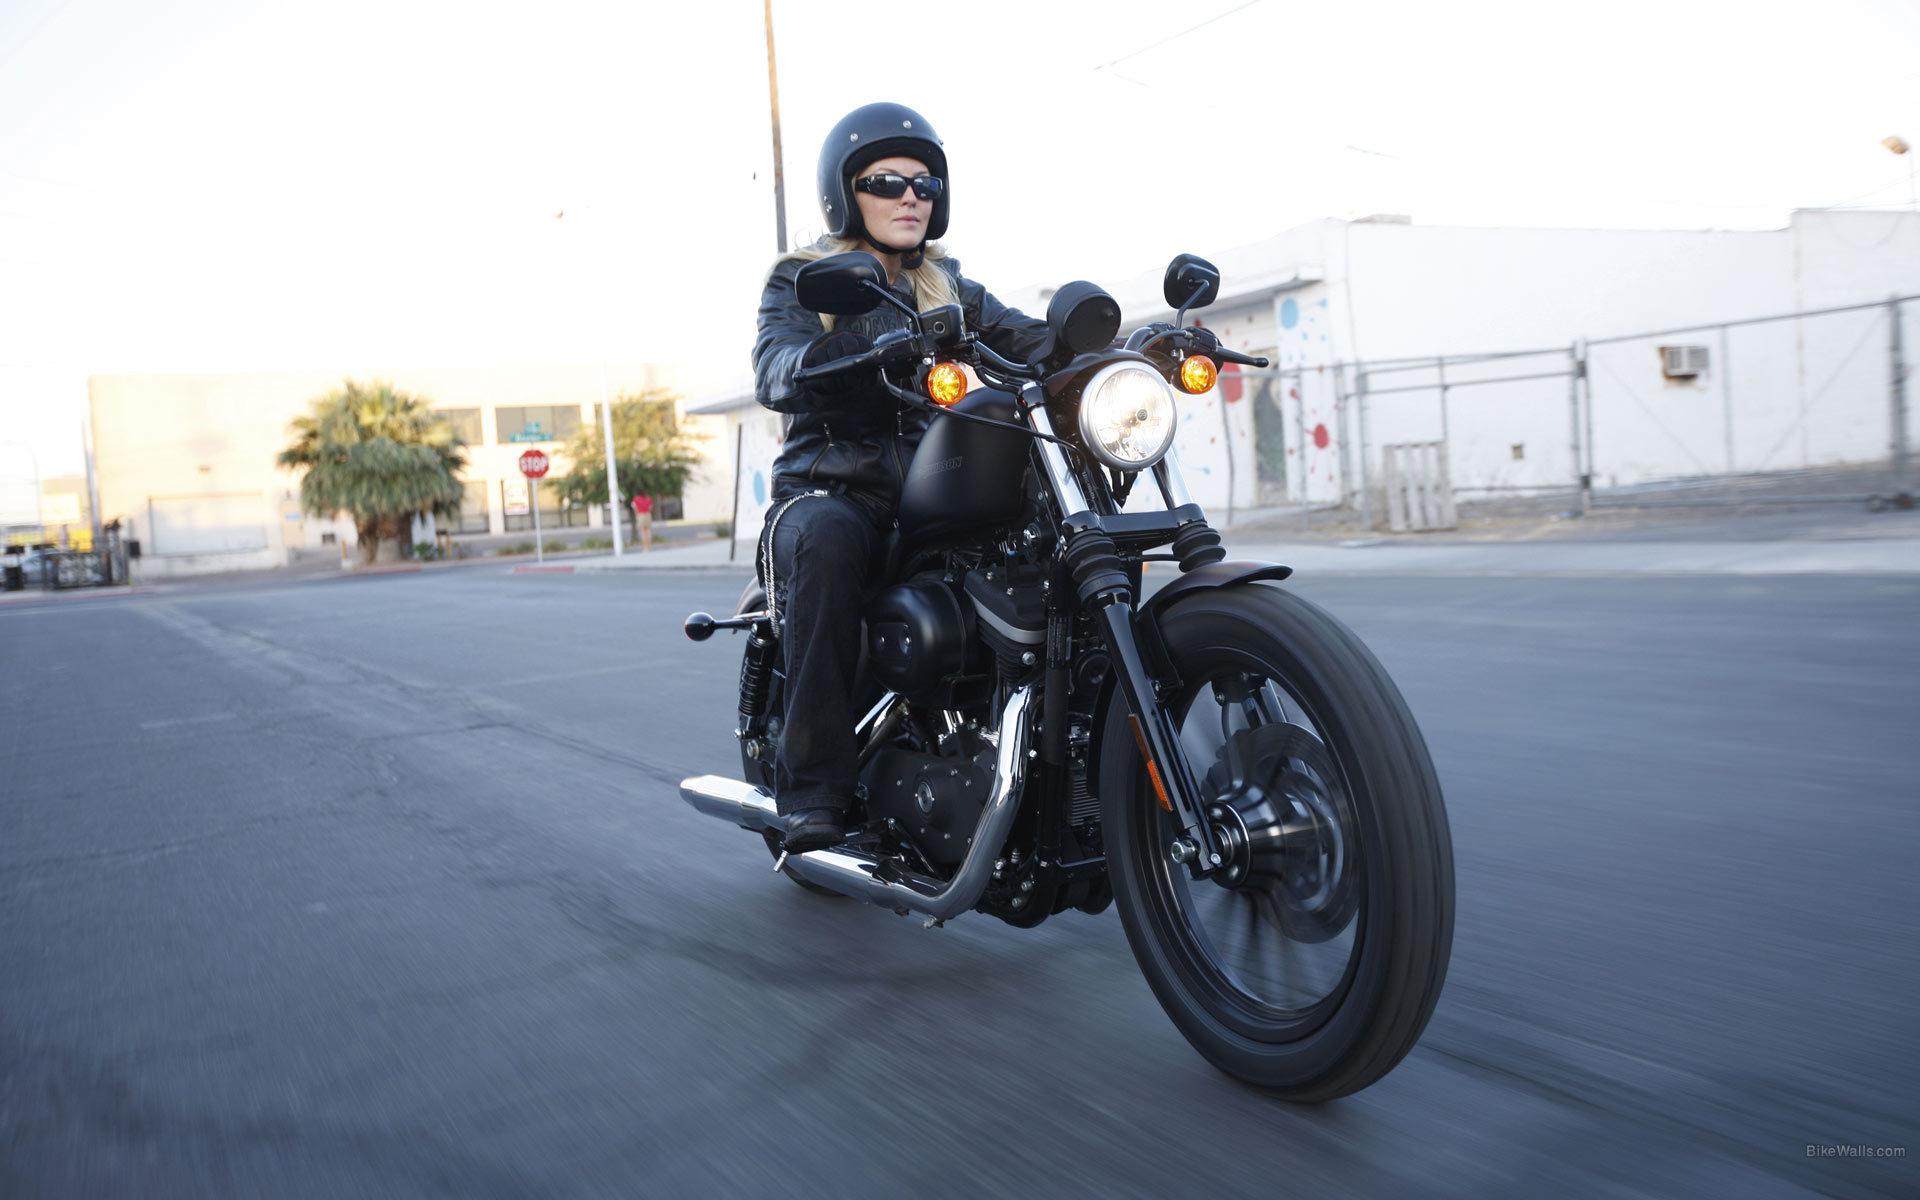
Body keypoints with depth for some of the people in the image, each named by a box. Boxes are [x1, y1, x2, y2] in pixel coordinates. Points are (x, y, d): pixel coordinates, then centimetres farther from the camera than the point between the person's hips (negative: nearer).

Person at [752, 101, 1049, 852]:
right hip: (830, 490, -3)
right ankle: (812, 787, -32)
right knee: (825, 540, -38)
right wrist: (855, 347, -38)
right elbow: (776, 373, -16)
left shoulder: (949, 289, 19)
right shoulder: (799, 283, 7)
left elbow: (1031, 339, 2)